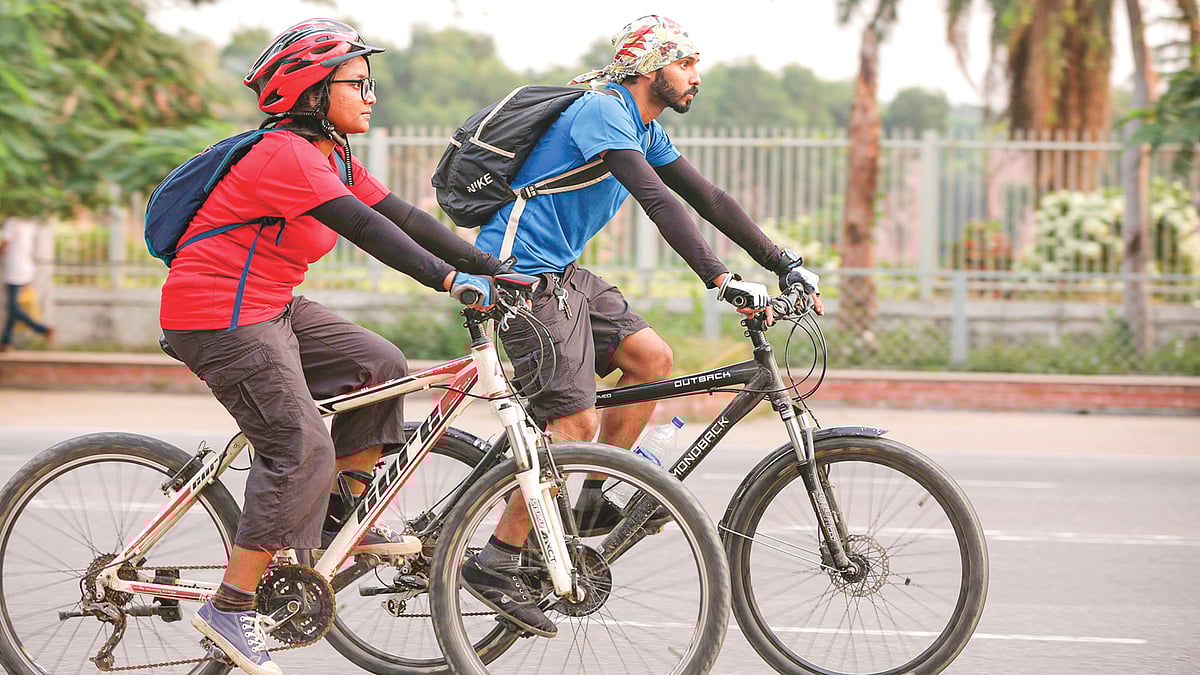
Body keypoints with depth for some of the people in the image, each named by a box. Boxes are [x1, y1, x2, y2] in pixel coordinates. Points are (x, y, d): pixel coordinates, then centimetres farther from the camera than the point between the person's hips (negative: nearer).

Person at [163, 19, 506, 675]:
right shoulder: (286, 154, -21)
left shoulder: (333, 159, 10)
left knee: (379, 366, 5)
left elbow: (405, 218, 7)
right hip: (220, 319, -10)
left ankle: (345, 520, 14)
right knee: (302, 451, -14)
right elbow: (365, 228, -31)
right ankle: (231, 607, -7)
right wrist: (450, 279, -37)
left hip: (271, 308, 10)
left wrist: (494, 267, 0)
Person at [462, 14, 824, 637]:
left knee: (652, 358, 1)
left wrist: (785, 264, 10)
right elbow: (658, 202, -30)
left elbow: (708, 199, 15)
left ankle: (590, 503, 11)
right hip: (523, 274, -10)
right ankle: (495, 565, -9)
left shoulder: (646, 131, 13)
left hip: (562, 271, 10)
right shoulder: (603, 112, -18)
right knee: (576, 423, -14)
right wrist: (722, 281, -37)